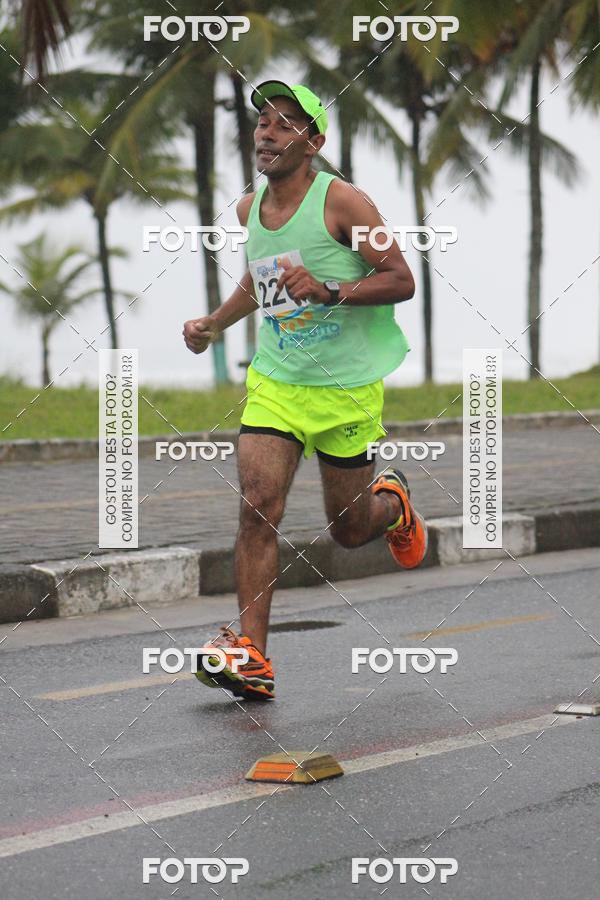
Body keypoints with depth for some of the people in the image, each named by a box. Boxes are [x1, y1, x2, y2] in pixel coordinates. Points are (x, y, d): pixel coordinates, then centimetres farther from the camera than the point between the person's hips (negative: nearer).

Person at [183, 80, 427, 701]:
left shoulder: (342, 202, -12)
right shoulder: (250, 209, 7)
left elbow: (400, 280, -14)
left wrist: (328, 292, -27)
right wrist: (215, 324, 15)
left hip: (347, 387, -4)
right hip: (274, 379, 4)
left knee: (349, 529, 8)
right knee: (257, 506, -15)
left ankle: (394, 504, 46)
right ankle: (252, 657, -16)